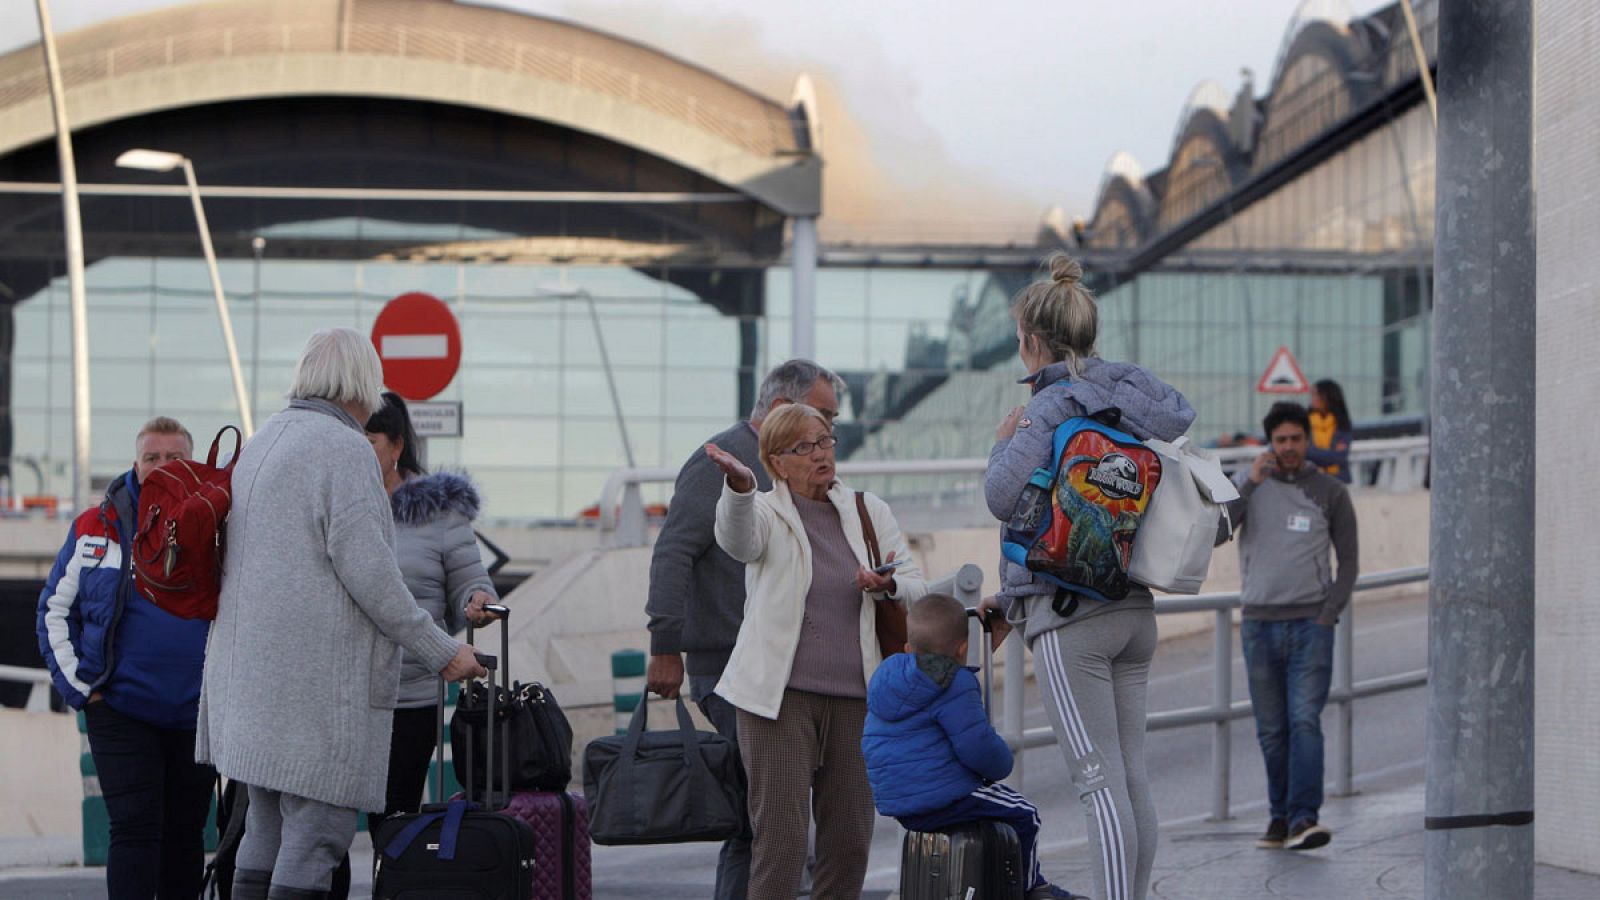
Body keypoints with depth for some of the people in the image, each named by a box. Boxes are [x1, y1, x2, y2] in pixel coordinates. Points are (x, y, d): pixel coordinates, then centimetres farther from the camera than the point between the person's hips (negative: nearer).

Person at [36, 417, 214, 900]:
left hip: (198, 714, 2)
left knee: (186, 833, 10)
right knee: (134, 830, -9)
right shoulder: (95, 528, 2)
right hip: (119, 711, -2)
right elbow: (54, 610, 8)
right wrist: (79, 686, -1)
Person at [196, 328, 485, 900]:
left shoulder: (260, 444, 17)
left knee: (267, 829, 13)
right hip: (318, 678, -9)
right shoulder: (346, 449, -10)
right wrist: (440, 652, -10)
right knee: (317, 834, -7)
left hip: (252, 672, 9)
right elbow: (366, 570, -17)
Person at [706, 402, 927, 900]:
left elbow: (918, 588, 15)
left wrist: (887, 586, -9)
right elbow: (738, 539, -24)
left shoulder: (869, 511, 14)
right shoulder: (767, 513, 1)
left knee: (850, 835, 6)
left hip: (855, 695, 4)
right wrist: (739, 486, -45)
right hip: (781, 695, -4)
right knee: (780, 832, -10)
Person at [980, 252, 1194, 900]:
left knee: (1099, 779, -8)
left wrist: (1005, 441, 3)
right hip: (1135, 607, 8)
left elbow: (1006, 497, -20)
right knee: (1133, 777, 9)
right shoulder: (1131, 396, 13)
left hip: (1070, 615, -8)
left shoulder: (1054, 406, -11)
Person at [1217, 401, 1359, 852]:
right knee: (1271, 731, 6)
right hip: (1259, 623, 2)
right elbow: (1213, 535, -10)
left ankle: (1303, 818, -19)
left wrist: (1329, 612, -4)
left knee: (1305, 720, -14)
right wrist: (1249, 485, -18)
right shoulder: (1247, 484, 5)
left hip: (1310, 624, -2)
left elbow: (1349, 560, 8)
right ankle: (1279, 816, 15)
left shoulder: (1330, 492, 3)